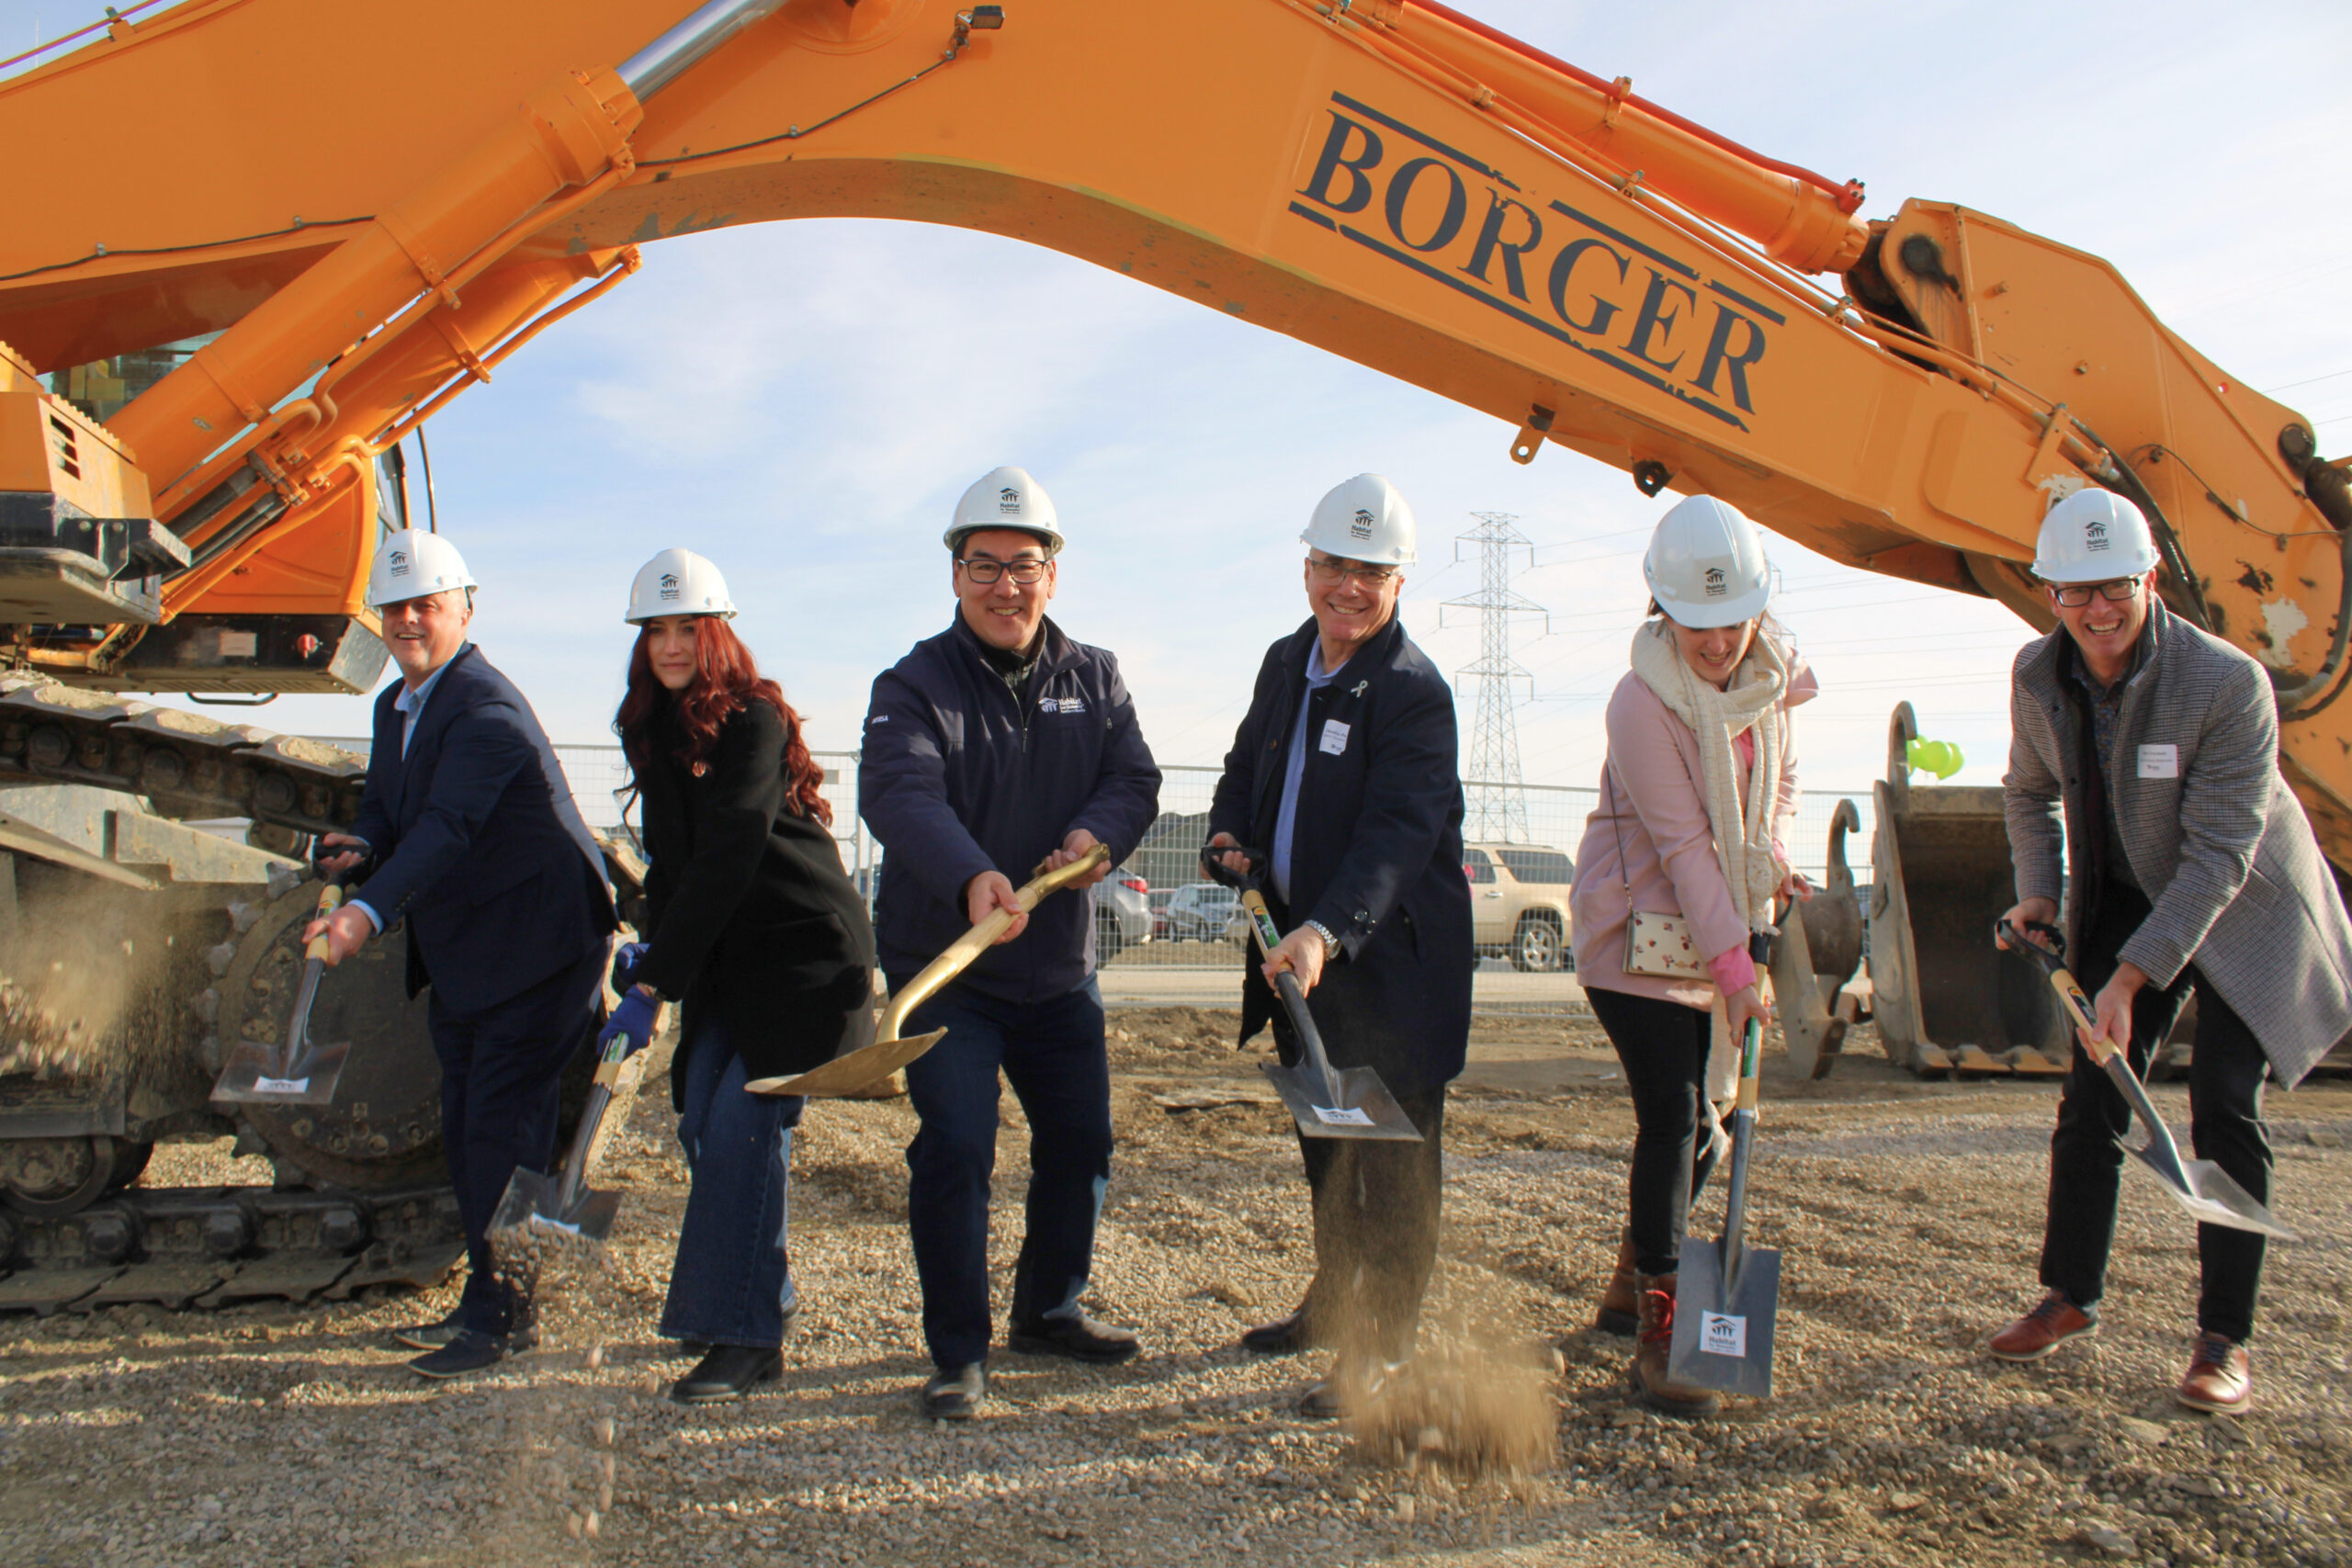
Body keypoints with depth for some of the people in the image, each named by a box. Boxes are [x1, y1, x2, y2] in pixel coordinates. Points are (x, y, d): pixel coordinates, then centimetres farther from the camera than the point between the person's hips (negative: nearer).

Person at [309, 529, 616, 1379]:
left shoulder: (486, 710, -20)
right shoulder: (396, 705, 12)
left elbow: (449, 826, -32)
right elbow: (385, 806, 15)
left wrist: (369, 910, -44)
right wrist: (361, 846, -10)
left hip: (534, 946, -10)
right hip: (460, 955, 10)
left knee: (502, 1125, -8)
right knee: (467, 1129, 15)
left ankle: (499, 1317, 2)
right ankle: (486, 1298, 28)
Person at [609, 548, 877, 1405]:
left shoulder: (754, 720, -16)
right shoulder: (650, 730, 9)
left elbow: (725, 862, -23)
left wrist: (651, 987, -24)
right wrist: (649, 946, 1)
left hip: (805, 949, -8)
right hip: (724, 959, 8)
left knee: (744, 1125, -13)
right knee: (702, 1126, 5)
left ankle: (747, 1335, -6)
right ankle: (766, 1300, 22)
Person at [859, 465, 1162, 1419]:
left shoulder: (1093, 679, 5)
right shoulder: (915, 685, -11)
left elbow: (1134, 777, -2)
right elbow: (900, 795, -28)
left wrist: (1096, 834, -26)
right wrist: (972, 877, -48)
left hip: (1059, 967, 5)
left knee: (1080, 1142, 13)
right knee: (954, 1151, -10)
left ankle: (1047, 1310, 35)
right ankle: (959, 1354, 7)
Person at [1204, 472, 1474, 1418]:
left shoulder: (1415, 692, -17)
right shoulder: (1286, 662, 7)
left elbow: (1396, 835, -28)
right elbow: (1247, 761, 21)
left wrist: (1326, 933, -41)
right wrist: (1229, 834, 1)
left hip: (1389, 957, -8)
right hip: (1296, 943, 8)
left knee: (1391, 1157, 1)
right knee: (1323, 1135, 21)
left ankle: (1381, 1350, 11)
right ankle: (1335, 1298, 39)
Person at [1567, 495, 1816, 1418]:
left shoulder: (1774, 676, 1)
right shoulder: (1642, 701, -21)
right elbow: (1681, 843, -22)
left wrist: (1771, 857, -1)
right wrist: (1734, 964, -24)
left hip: (1723, 933, 7)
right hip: (1637, 936, -7)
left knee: (1699, 1123, 13)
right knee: (1671, 1120, -11)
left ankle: (1631, 1283, 33)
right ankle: (1656, 1339, -4)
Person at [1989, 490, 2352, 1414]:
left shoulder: (2229, 684, -29)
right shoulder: (2037, 676, -12)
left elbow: (2218, 855, -28)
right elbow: (2031, 792, 9)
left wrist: (2131, 976, -32)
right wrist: (2040, 891, -5)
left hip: (2244, 907, -5)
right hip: (2126, 897, 5)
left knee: (2224, 1105, -11)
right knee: (2091, 1096, 4)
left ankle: (2225, 1341, 1)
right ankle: (2070, 1295, 20)